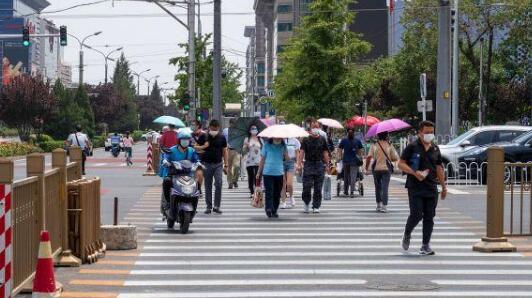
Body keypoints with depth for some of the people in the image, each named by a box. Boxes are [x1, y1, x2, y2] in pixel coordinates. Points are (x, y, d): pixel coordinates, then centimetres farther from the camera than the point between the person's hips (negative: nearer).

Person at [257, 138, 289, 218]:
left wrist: (284, 151, -12)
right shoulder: (267, 145, 2)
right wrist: (259, 172, 8)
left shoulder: (283, 146, 7)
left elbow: (287, 159, 4)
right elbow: (262, 159, 7)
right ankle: (268, 208, -21)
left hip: (279, 173, 3)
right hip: (268, 172, -2)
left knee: (277, 193, 6)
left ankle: (274, 211, 16)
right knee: (269, 191, -13)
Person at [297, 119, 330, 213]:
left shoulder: (322, 140, 8)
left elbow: (325, 153, 10)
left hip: (319, 164, 1)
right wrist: (299, 164, -11)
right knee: (306, 187, -5)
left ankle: (316, 207, 9)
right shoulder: (306, 140, 3)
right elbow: (302, 152, -1)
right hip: (308, 164, -1)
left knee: (318, 188, 2)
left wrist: (327, 165, 5)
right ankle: (307, 203, 18)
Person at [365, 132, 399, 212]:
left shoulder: (374, 145, -1)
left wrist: (367, 166, 2)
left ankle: (379, 204, 21)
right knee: (385, 188, -3)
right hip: (386, 169, -1)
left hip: (376, 169, 1)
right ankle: (384, 206, -12)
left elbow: (369, 157, -10)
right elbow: (395, 158, -2)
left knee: (378, 187, 16)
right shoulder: (389, 145, -2)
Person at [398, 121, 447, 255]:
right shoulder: (412, 147, -3)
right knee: (416, 214, -10)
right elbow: (401, 164, -5)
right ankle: (407, 235, 17)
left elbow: (439, 168, 20)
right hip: (415, 187, -5)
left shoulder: (435, 149, 13)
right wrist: (415, 173, -18)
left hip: (431, 188, 5)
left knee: (429, 217, 3)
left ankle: (426, 245, 9)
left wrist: (443, 186, 18)